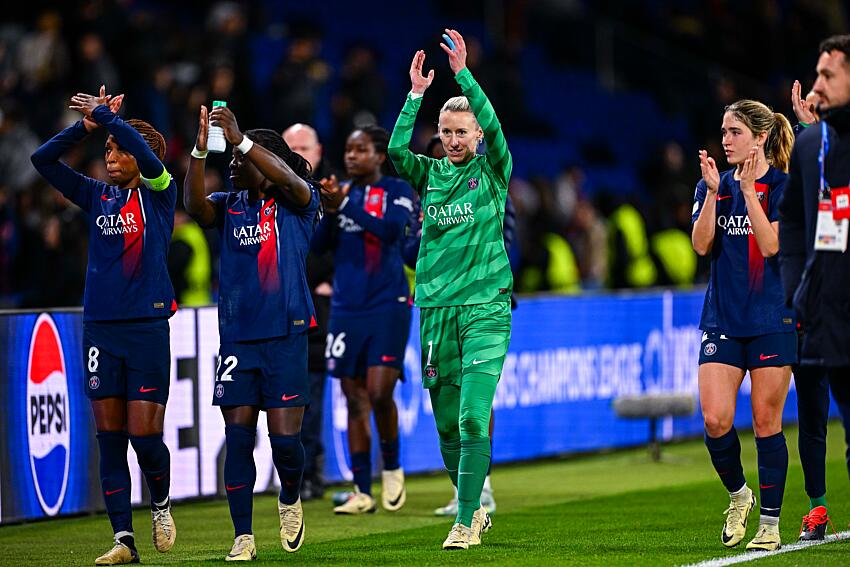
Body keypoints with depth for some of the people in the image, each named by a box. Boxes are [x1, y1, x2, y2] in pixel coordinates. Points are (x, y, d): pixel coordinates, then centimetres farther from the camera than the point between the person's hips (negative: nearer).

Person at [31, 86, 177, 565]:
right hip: (100, 328, 4)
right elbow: (43, 160, 6)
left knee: (145, 436, -5)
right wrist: (87, 125, -3)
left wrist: (106, 113, -13)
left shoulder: (159, 194, -2)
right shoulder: (97, 196, 10)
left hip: (147, 328, -4)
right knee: (110, 439, 3)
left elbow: (147, 154, -22)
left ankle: (162, 504, 24)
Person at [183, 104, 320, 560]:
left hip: (285, 337, -3)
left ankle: (290, 500, 27)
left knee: (284, 439, -5)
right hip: (236, 338, 3)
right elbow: (194, 205, -12)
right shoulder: (228, 206, 8)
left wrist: (240, 140, -30)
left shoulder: (296, 204, 1)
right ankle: (243, 537, 6)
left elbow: (289, 180, -21)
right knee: (237, 438, -1)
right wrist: (200, 150, -26)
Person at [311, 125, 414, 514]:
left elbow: (391, 230, -18)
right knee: (354, 398, 3)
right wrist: (329, 210, -11)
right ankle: (362, 492, 7)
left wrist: (345, 204, -21)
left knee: (379, 392, -12)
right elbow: (318, 246, 6)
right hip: (346, 307, 4)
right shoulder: (342, 191, 12)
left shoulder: (397, 191, 0)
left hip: (387, 306, -4)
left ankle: (392, 468, 13)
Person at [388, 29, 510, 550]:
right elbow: (396, 151, -9)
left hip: (486, 308, -3)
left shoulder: (493, 171, 3)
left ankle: (466, 521, -13)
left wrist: (463, 73, -19)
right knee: (447, 424, 7)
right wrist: (417, 94, -14)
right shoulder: (431, 173, 10)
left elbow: (493, 127, -15)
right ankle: (475, 508, 24)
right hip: (436, 309, 4)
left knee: (473, 418, -14)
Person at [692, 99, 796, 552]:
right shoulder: (714, 186, 9)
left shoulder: (783, 187, -3)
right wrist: (713, 191, -12)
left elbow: (771, 245, -15)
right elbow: (701, 244, -3)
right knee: (715, 419, -9)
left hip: (772, 321, -3)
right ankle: (738, 495, 18)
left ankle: (770, 524, 8)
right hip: (722, 321, 3)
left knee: (766, 422, -1)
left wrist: (749, 189, -17)